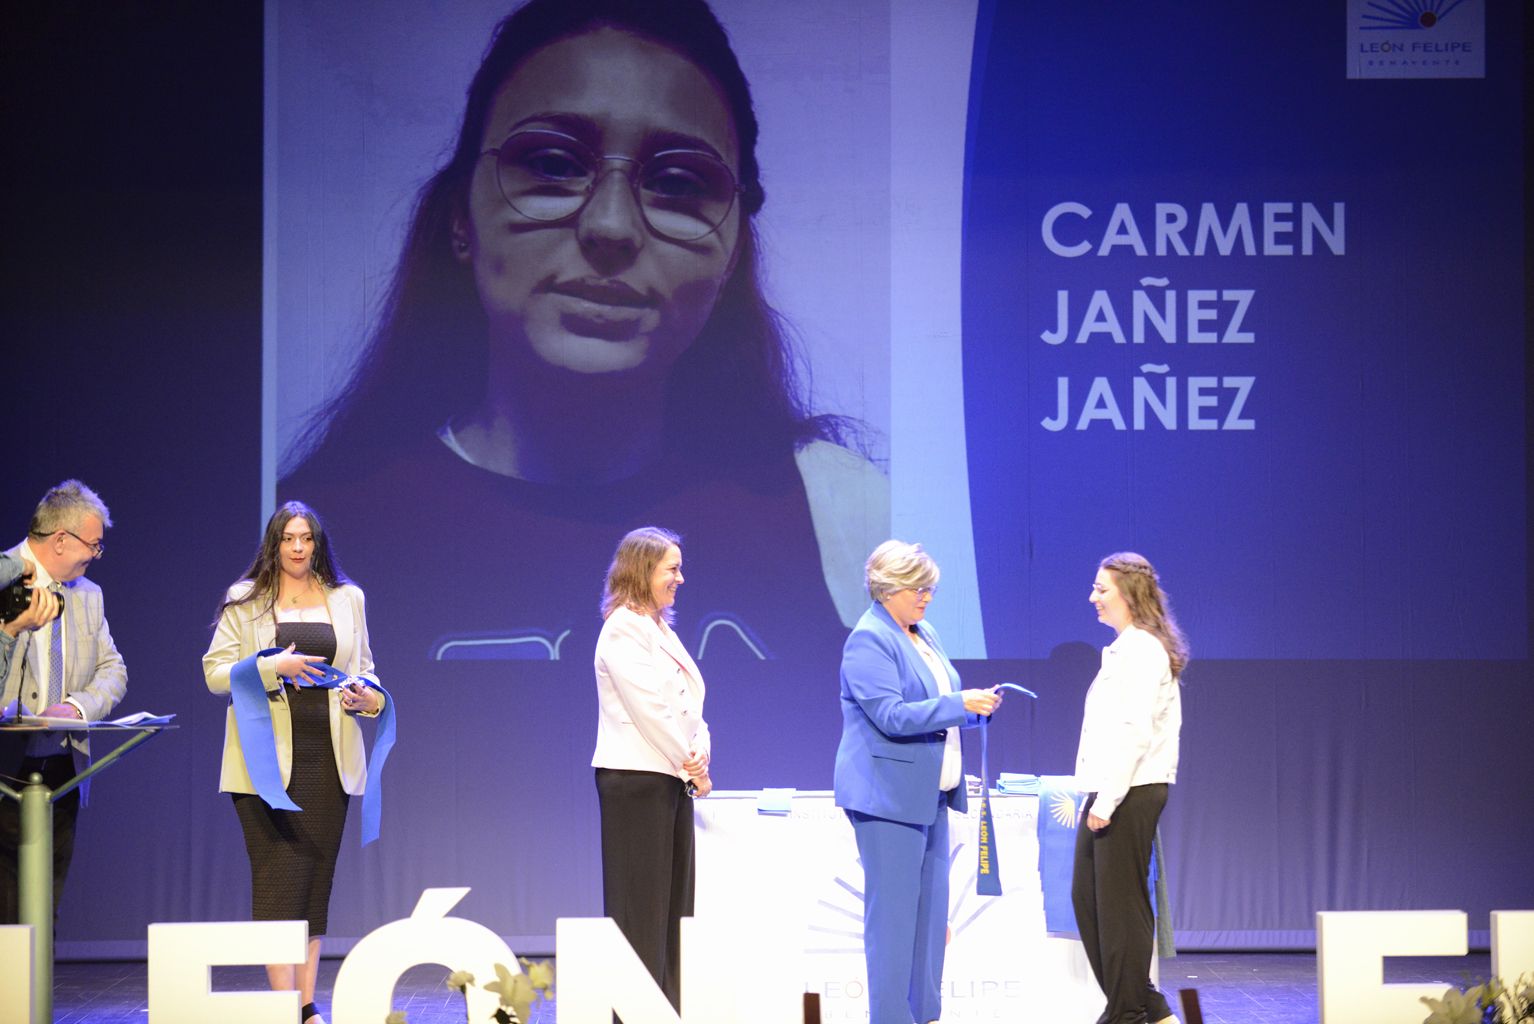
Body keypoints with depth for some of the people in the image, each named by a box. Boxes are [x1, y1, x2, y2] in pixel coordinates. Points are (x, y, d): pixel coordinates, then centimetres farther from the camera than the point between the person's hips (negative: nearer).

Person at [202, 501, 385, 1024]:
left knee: (317, 878, 5)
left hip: (328, 760, 3)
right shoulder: (244, 600, 3)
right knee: (278, 879, -8)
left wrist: (367, 696, -4)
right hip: (267, 759, -3)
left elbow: (364, 669, 18)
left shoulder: (347, 599, 13)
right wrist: (273, 667, -17)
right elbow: (215, 672, -2)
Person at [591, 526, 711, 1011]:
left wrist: (700, 756, -4)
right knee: (641, 903, -5)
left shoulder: (660, 629, 17)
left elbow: (687, 704, 14)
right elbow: (648, 707, -16)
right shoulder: (623, 629, -10)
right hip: (635, 779, -9)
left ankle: (667, 1008, 13)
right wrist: (690, 766, -11)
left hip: (672, 778, 9)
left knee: (673, 902, 9)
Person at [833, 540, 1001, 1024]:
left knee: (931, 908, 10)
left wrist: (978, 706, 4)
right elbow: (892, 716, -20)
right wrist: (960, 704, -22)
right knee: (892, 911, -6)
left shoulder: (926, 636, 15)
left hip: (929, 793, 9)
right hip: (889, 796, -9)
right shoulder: (868, 641, -12)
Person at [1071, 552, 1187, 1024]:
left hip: (1129, 794, -10)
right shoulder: (1125, 649, 16)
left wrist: (1107, 801, -21)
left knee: (1120, 901, -2)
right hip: (1108, 792, 10)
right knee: (1087, 896, 13)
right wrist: (1095, 797, 15)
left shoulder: (1140, 650, -13)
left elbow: (1134, 732, -20)